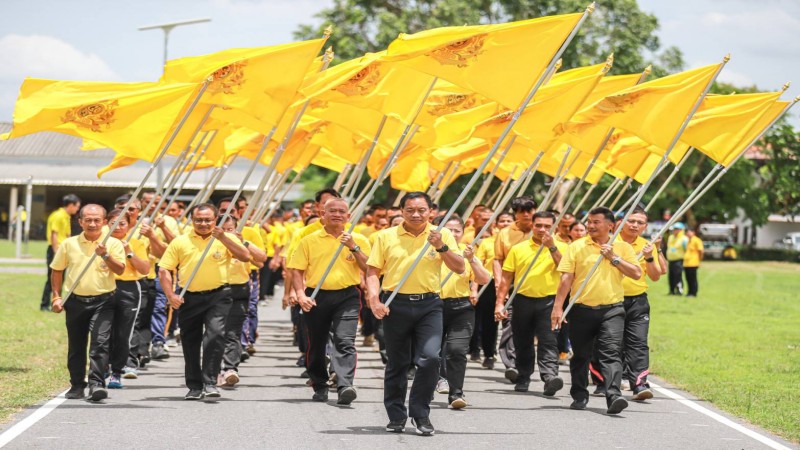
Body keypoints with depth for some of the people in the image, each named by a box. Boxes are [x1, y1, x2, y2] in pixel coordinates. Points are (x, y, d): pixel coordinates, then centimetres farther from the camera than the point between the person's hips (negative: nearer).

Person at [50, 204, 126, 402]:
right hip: (75, 301, 3)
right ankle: (77, 386, 21)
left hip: (102, 302, -3)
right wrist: (56, 297, 8)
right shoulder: (69, 244, 5)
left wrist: (105, 255, -24)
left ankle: (96, 384, -17)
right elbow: (57, 271, 13)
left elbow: (120, 270, -10)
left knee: (100, 342, -16)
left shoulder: (113, 244, 0)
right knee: (76, 346, 10)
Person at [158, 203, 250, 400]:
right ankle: (194, 386, 21)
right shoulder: (180, 242, 5)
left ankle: (210, 382, -14)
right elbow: (164, 270, 5)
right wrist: (171, 295, -6)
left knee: (215, 335, -19)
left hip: (218, 296, -2)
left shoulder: (226, 239, 4)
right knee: (190, 342, 8)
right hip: (189, 297, 2)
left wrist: (223, 238, -19)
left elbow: (245, 257, -11)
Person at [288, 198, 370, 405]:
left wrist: (353, 247, -11)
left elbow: (369, 269, 0)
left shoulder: (358, 240, 7)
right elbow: (297, 271, 4)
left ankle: (344, 386, -28)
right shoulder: (309, 240, 7)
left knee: (345, 341, -18)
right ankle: (319, 387, 25)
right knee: (316, 345, 9)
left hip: (347, 296, -2)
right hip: (316, 297, 2)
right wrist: (301, 294, -10)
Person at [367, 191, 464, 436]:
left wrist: (442, 247, -14)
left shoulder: (442, 235, 5)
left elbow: (459, 268, 0)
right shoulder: (386, 237, 5)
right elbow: (373, 271, 5)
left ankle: (420, 413, 0)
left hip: (429, 305, 0)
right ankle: (396, 415, 21)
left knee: (430, 358, -14)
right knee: (397, 363, 8)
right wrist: (374, 301, -9)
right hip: (396, 304, 0)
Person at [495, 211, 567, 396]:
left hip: (549, 300, -2)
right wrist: (500, 303, 1)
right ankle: (523, 379, 25)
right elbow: (506, 278, 8)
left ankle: (550, 376, -26)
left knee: (548, 341, -15)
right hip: (523, 300, 2)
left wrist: (552, 247, -18)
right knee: (522, 343, 11)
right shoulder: (518, 249, 7)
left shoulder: (560, 248, 4)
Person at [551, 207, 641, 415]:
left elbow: (636, 273, 1)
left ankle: (613, 396, -23)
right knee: (581, 356, 11)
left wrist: (614, 258, -6)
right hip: (582, 309, 1)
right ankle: (579, 395, 25)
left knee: (612, 353, -14)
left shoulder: (623, 247, 8)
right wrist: (558, 306, -6)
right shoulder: (577, 247, 5)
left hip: (611, 309, -1)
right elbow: (566, 278, 1)